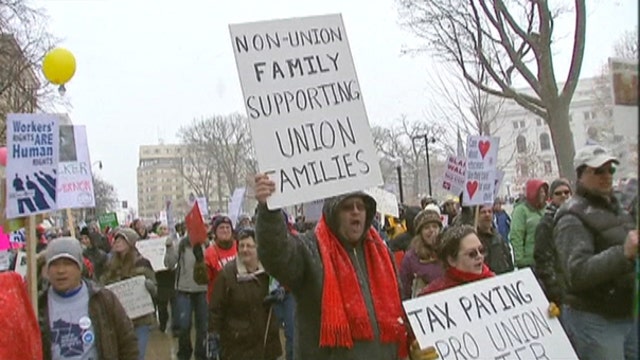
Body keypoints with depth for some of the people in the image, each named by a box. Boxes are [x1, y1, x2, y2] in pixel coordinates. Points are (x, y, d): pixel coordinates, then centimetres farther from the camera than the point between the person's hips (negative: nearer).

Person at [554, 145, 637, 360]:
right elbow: (577, 273, -26)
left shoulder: (617, 208, 17)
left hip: (628, 315, 8)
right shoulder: (573, 218, -13)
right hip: (594, 321, -8)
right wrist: (623, 253, -35)